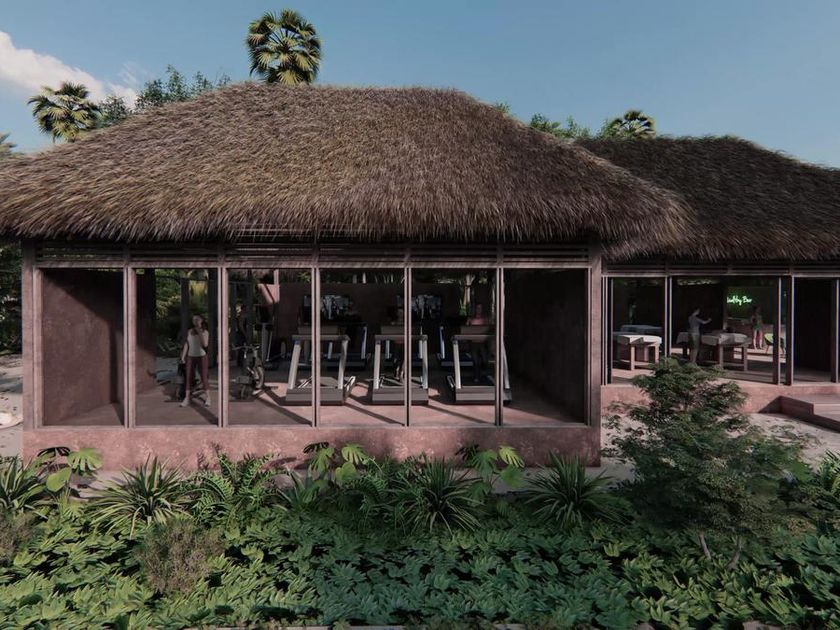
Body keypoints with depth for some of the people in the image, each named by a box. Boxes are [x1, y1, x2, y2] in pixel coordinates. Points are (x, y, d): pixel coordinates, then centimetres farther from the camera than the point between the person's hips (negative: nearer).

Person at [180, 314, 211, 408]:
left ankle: (207, 398, 7)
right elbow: (186, 344, 10)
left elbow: (205, 344, -15)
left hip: (202, 357, -3)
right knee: (188, 377, 2)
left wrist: (200, 332, -16)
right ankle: (187, 398, 7)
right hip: (190, 357, 3)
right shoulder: (189, 331, 9)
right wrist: (183, 356, 5)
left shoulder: (205, 332, -2)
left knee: (204, 377, -1)